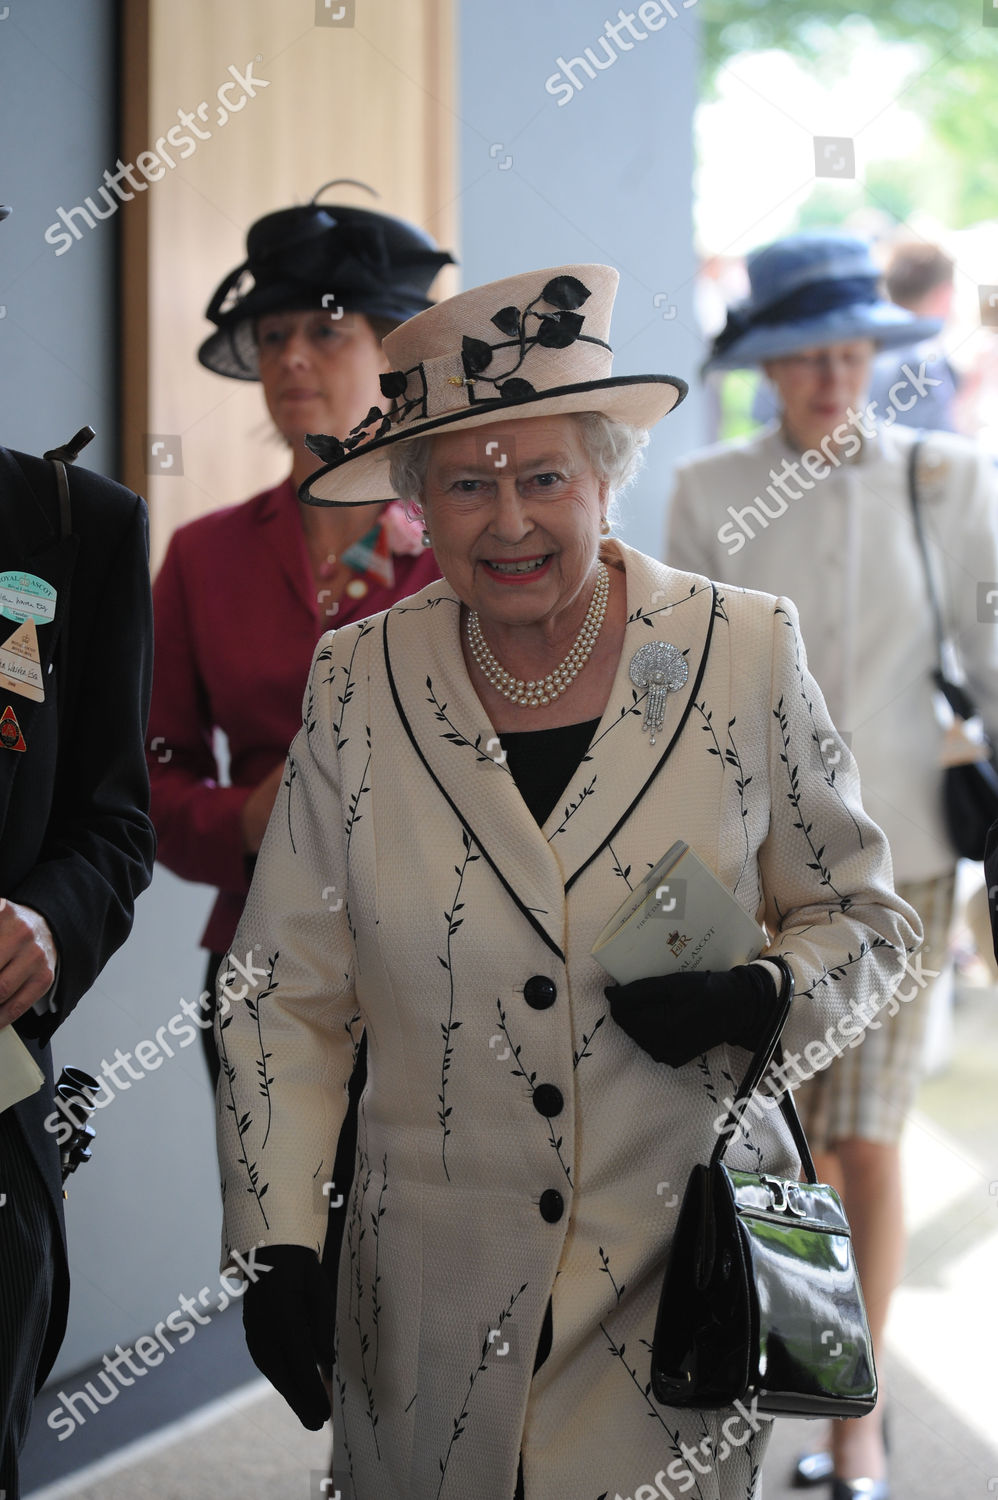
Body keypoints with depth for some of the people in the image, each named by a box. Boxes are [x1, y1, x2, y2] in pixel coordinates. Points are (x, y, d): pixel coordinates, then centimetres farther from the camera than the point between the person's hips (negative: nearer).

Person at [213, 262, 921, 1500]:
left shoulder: (749, 655, -4)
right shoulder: (357, 681, -1)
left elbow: (864, 921, 6)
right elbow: (286, 995, 4)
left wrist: (753, 998, -15)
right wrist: (277, 1246, -5)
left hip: (685, 1284, -1)